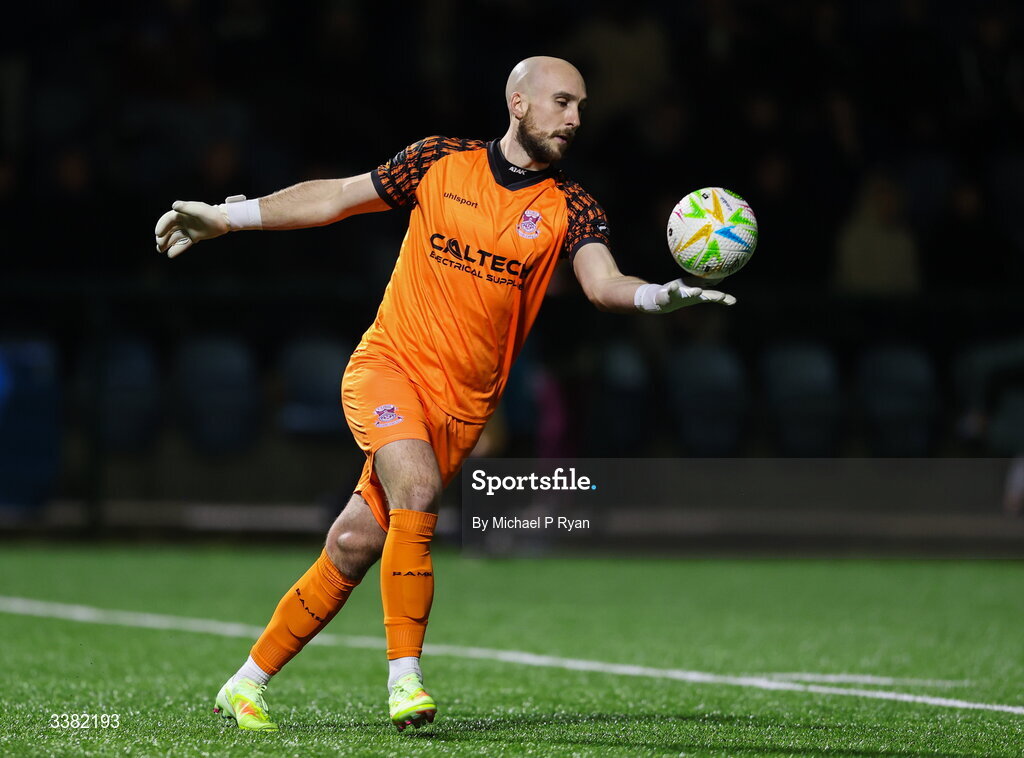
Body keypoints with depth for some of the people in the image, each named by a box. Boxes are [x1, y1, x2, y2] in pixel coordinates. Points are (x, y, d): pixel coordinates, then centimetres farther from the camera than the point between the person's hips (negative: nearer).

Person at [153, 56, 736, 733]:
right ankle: (404, 678, -22)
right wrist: (225, 217, 5)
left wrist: (662, 295, -36)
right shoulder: (441, 162, 1)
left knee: (354, 548, 0)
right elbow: (334, 197, 9)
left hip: (462, 405, 1)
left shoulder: (569, 208, 0)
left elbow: (603, 283, -15)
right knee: (418, 485, -29)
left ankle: (246, 687, 15)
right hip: (389, 364, -1)